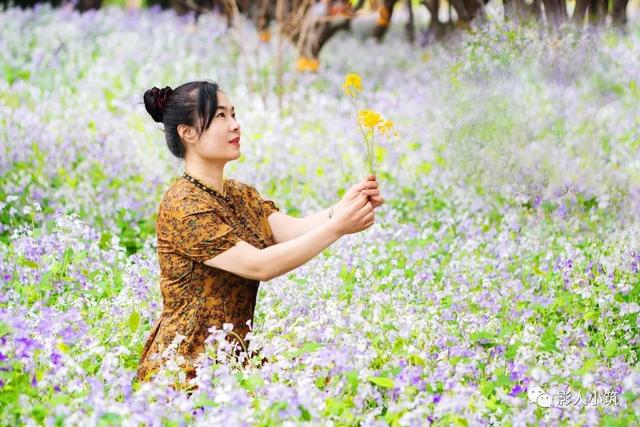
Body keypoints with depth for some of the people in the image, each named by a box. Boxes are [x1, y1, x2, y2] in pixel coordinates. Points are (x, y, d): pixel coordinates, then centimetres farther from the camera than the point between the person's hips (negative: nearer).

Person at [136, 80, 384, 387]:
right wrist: (337, 227, -26)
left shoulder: (242, 195, 12)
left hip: (234, 357, 8)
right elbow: (259, 265, -22)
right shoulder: (183, 206, -15)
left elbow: (291, 230, -6)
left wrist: (342, 208, -24)